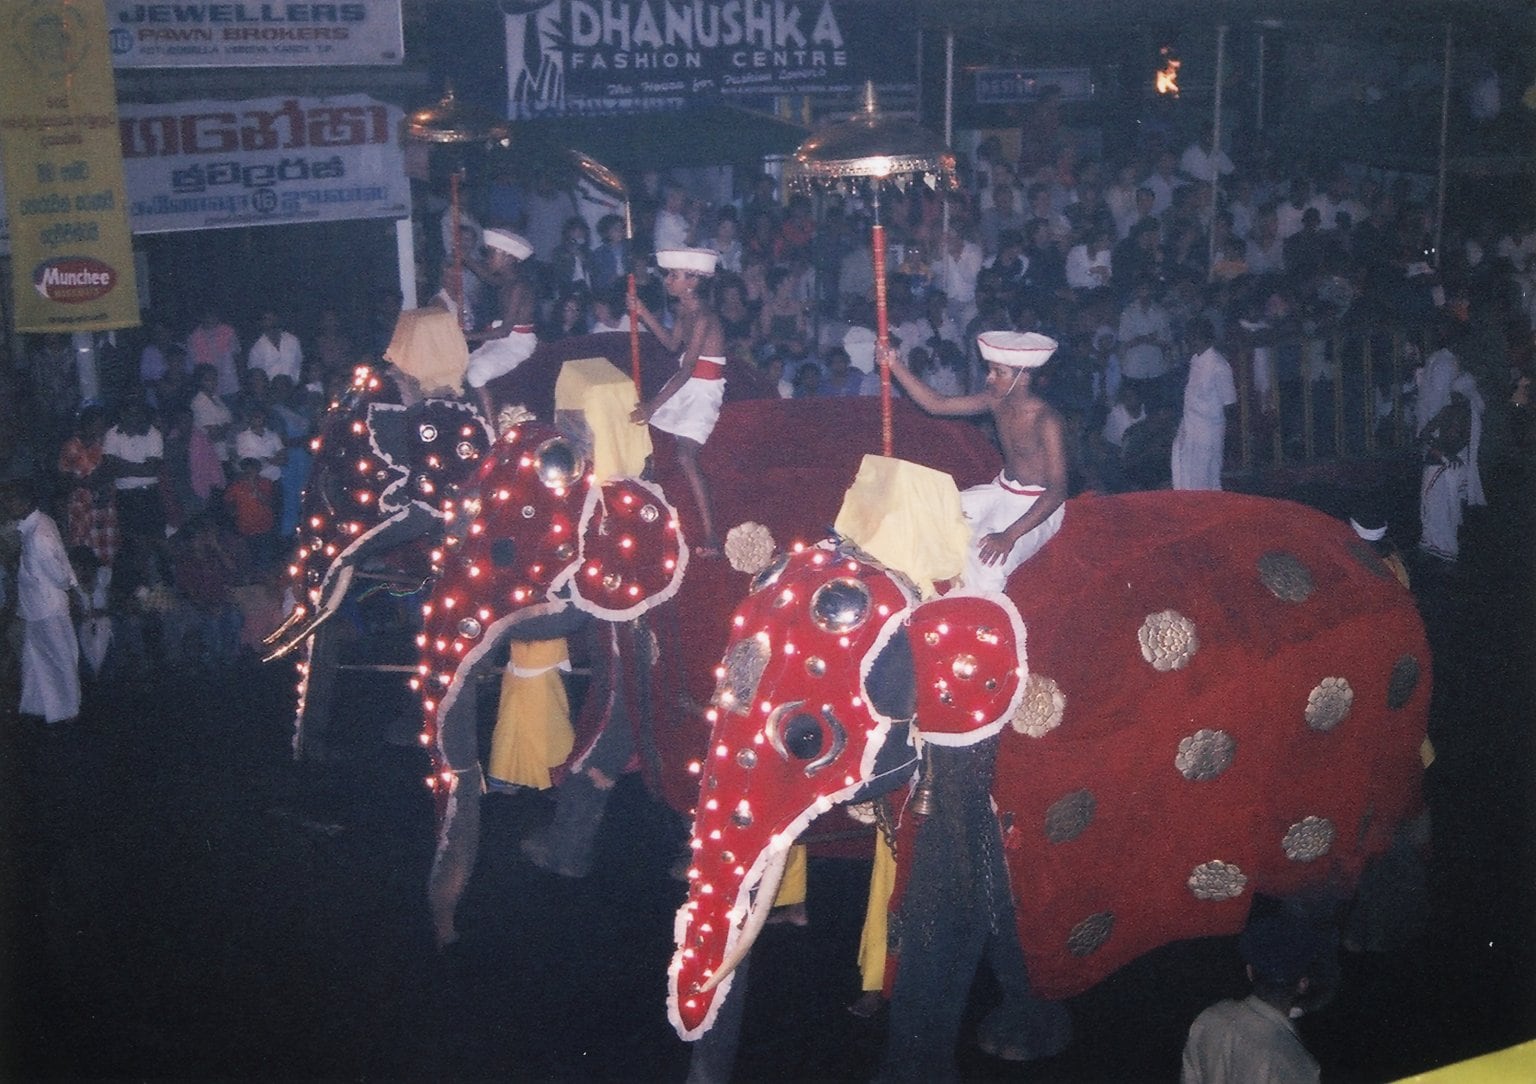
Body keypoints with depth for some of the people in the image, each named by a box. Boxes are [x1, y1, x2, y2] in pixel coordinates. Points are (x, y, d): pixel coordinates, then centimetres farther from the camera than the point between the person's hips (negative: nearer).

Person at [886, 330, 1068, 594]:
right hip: (1001, 491, 8)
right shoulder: (996, 401, -4)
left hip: (1036, 507, -8)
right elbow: (936, 403, -1)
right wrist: (895, 365, -13)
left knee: (986, 558, -31)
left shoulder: (1046, 420, -25)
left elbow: (1057, 492, -28)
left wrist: (1010, 535, -36)